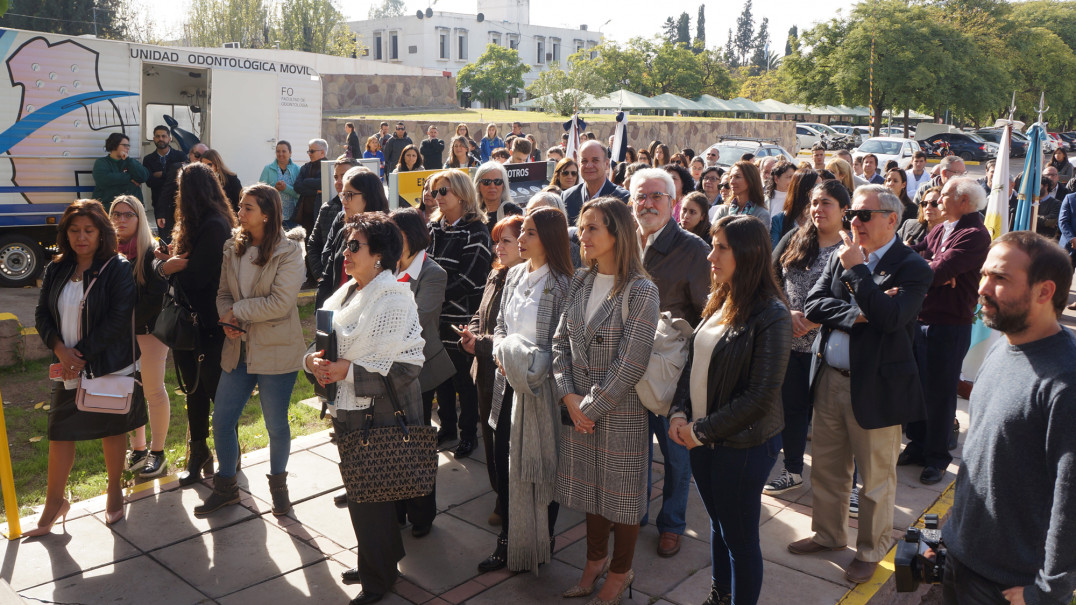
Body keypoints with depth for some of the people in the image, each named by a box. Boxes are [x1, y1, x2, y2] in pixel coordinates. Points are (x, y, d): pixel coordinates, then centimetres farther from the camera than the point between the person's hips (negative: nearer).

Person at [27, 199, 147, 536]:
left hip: (110, 368, -4)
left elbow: (118, 320, -17)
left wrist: (81, 353, -17)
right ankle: (54, 503, 22)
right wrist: (59, 348, -11)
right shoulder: (56, 270, 5)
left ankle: (115, 492, 28)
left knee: (112, 430, 10)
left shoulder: (118, 269, -10)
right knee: (60, 432, 7)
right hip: (68, 369, 4)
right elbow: (42, 313, 6)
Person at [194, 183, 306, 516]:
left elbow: (280, 303, -19)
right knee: (221, 420, 10)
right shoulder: (232, 248, 7)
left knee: (276, 424, 9)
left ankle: (278, 484, 32)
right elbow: (223, 293, 11)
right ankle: (226, 486, 31)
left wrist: (236, 311, -12)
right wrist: (227, 320, -9)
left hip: (276, 351, -5)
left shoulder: (289, 252, -11)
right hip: (239, 348, 5)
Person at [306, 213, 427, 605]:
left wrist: (350, 370, -23)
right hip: (350, 413, 8)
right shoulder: (346, 294, 9)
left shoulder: (394, 299, -16)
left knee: (371, 497, 3)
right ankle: (375, 563, 37)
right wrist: (313, 361, -7)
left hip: (380, 416, -8)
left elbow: (406, 365, -21)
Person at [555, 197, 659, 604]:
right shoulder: (580, 281, 2)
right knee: (589, 485, 19)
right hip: (578, 408, 5)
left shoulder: (640, 291, -16)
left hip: (620, 410, -5)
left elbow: (629, 365, -19)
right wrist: (569, 396, -8)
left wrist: (590, 405, -15)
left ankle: (621, 571, 32)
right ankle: (595, 560, 40)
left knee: (621, 492, 11)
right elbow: (561, 341, 4)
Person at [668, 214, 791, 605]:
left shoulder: (771, 315, -19)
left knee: (739, 537, 7)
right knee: (718, 523, 23)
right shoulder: (719, 302, 4)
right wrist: (679, 412, -3)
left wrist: (703, 431, -16)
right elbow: (694, 362, 11)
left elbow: (761, 396, -21)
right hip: (703, 440, 7)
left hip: (743, 444, -7)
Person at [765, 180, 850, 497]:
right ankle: (793, 471, 32)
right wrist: (788, 313, -8)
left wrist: (814, 322, -17)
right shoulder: (794, 239, 6)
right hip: (790, 342, 4)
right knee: (792, 405, 14)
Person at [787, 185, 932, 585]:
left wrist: (856, 269, -22)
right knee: (826, 468, 19)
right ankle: (829, 533, 40)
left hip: (876, 386, -5)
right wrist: (856, 312, -17)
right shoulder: (841, 256, 6)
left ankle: (871, 551, 31)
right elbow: (812, 305, -2)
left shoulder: (911, 267, -11)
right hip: (830, 379, 6)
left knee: (876, 478, 11)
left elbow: (891, 318, -26)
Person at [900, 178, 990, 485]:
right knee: (917, 385, 15)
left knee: (940, 391, 3)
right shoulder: (940, 231, 13)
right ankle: (918, 445, 29)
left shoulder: (975, 235, -14)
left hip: (950, 324, -8)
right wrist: (935, 271, -15)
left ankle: (936, 456, 18)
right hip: (922, 319, 8)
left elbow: (942, 270, -24)